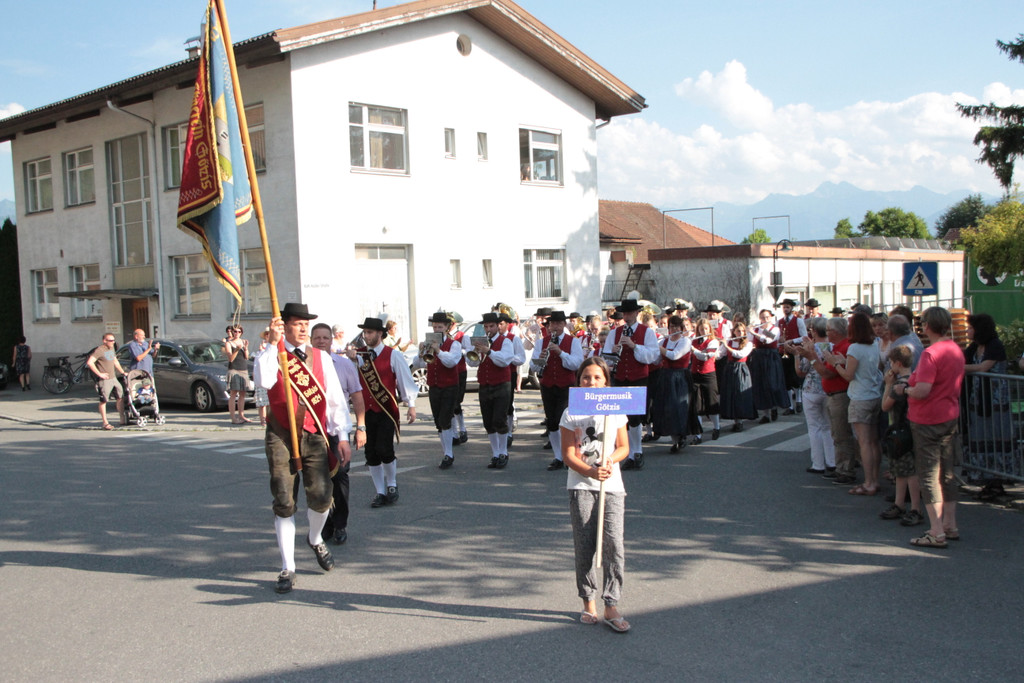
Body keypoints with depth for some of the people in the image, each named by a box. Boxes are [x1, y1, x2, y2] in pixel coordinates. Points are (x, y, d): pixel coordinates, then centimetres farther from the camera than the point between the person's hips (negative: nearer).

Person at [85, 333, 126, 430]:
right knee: (103, 401, -2)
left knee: (121, 397, 10)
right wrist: (99, 374, -21)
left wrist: (123, 372, 25)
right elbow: (89, 362, -23)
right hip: (104, 380, -9)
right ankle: (105, 423, 2)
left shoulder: (111, 349, 13)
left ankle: (123, 419, 19)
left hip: (114, 378, 9)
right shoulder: (99, 350, -14)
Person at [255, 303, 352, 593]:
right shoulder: (273, 354, 2)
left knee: (321, 496, -9)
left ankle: (315, 539, 26)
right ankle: (287, 569, 11)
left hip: (314, 436, 2)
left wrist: (342, 436, 3)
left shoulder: (321, 357, 10)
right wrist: (272, 344, -22)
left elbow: (335, 398, 8)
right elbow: (264, 381, -20)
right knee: (284, 502, -1)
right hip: (281, 436, -2)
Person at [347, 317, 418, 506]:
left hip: (387, 411, -4)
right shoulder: (359, 356, 9)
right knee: (371, 454, 6)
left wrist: (411, 405, -3)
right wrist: (353, 360, -14)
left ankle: (392, 485, 10)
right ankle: (380, 492, 19)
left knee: (384, 450, -14)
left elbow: (405, 380, -1)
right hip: (366, 411, 4)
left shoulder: (392, 355, -3)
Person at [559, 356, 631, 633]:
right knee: (584, 545, 1)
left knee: (614, 543, -9)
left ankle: (611, 607, -1)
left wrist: (611, 459, -12)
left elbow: (624, 447, 10)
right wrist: (591, 471, -21)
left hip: (612, 485, 1)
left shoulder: (616, 411, 7)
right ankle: (588, 602, 18)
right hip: (581, 485, -1)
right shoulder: (571, 414, 0)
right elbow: (568, 454, -5)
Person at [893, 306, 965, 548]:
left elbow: (922, 390, -29)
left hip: (928, 420, -9)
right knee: (947, 473, 16)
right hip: (951, 417, 9)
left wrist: (904, 389, -9)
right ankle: (950, 526, 23)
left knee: (929, 474, -2)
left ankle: (936, 532, -1)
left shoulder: (931, 353, -21)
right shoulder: (957, 350, 7)